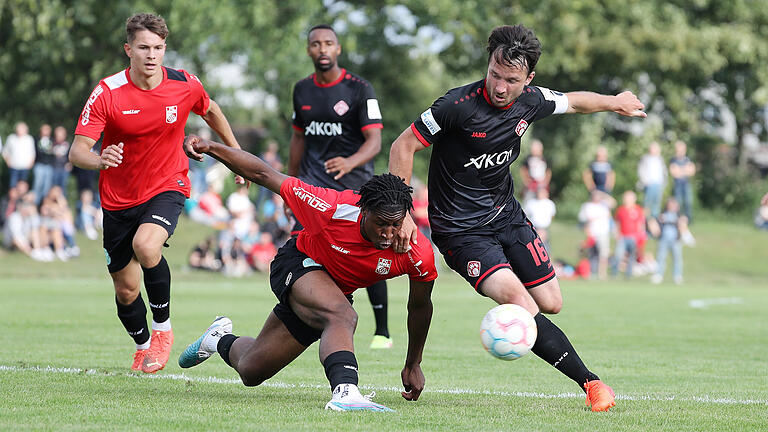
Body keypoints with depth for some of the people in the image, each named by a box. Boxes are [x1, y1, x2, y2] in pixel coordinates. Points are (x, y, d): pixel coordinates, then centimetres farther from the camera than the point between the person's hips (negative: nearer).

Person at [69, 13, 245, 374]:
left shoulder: (185, 86, -10)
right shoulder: (107, 93, -16)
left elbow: (210, 111, 14)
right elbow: (77, 151, -21)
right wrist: (99, 160, -44)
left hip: (167, 187, -1)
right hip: (119, 199, 1)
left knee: (145, 245, -32)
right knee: (126, 289, 5)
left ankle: (163, 328, -9)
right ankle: (143, 347, 36)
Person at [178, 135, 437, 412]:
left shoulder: (418, 253, -29)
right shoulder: (331, 209, -35)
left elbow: (420, 306, -8)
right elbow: (264, 175, -23)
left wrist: (413, 365, 1)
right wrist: (210, 148, -29)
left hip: (337, 293, 4)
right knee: (342, 316, -39)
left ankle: (221, 341, 43)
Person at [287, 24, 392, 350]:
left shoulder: (359, 90, -7)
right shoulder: (302, 90, 9)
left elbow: (374, 141, -16)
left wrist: (350, 162, -36)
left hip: (354, 185, -3)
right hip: (314, 184, 3)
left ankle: (382, 331, 13)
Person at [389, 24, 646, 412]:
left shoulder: (530, 102, -6)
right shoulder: (458, 106, -25)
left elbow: (572, 101, 16)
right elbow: (403, 147, -17)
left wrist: (615, 102, 31)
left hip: (506, 215, 7)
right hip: (460, 230, -7)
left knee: (550, 303, 8)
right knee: (518, 301, -23)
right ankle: (590, 382, -15)